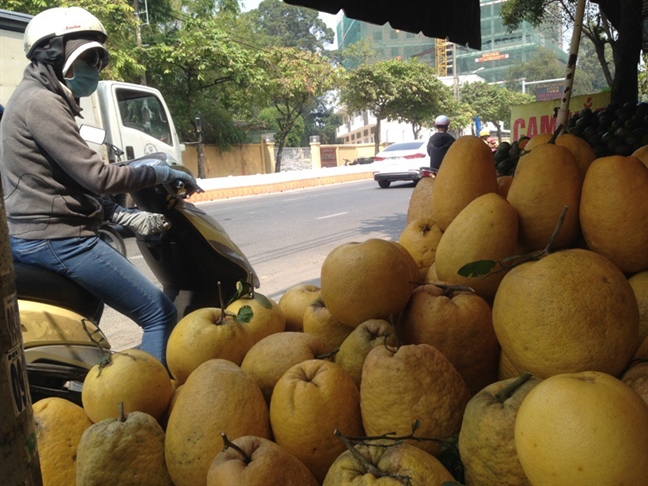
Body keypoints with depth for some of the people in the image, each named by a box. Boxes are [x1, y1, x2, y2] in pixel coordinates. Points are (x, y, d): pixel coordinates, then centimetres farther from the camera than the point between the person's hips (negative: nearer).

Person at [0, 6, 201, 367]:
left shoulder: (42, 98, 18)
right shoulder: (41, 102, -14)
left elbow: (77, 184, 15)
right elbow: (96, 176, -22)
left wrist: (128, 218, 6)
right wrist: (162, 173, -10)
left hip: (34, 237, 11)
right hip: (56, 240, -11)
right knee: (161, 314, -12)